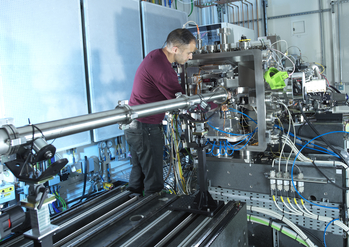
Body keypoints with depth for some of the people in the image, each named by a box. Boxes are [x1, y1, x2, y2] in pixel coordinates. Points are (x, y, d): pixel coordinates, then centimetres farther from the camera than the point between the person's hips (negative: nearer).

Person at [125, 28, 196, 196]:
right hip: (146, 129, -10)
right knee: (153, 181, 0)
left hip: (134, 125, 10)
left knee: (138, 173, 20)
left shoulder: (155, 56, 8)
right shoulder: (162, 69, -24)